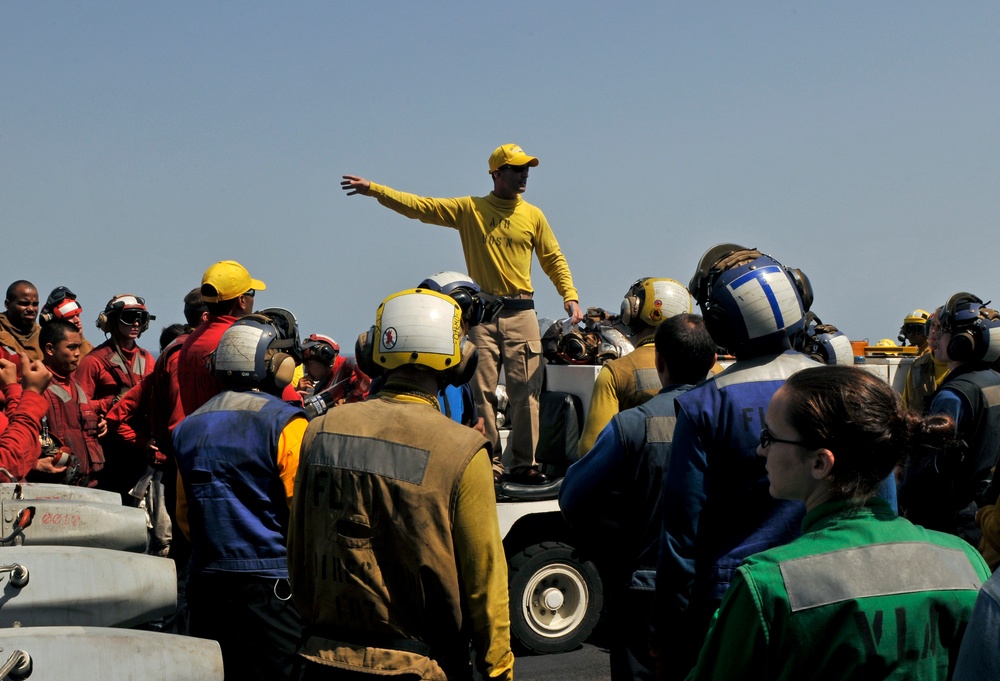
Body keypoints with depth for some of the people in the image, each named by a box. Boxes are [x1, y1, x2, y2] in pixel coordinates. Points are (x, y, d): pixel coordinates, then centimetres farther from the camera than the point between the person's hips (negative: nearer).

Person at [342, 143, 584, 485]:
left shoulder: (533, 215, 9)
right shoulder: (469, 209, 5)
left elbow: (553, 259, 14)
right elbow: (418, 206, 1)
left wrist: (570, 295, 0)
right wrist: (372, 188, -6)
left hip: (521, 313, 1)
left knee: (526, 391, -3)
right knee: (481, 392, -1)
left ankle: (524, 464, 3)